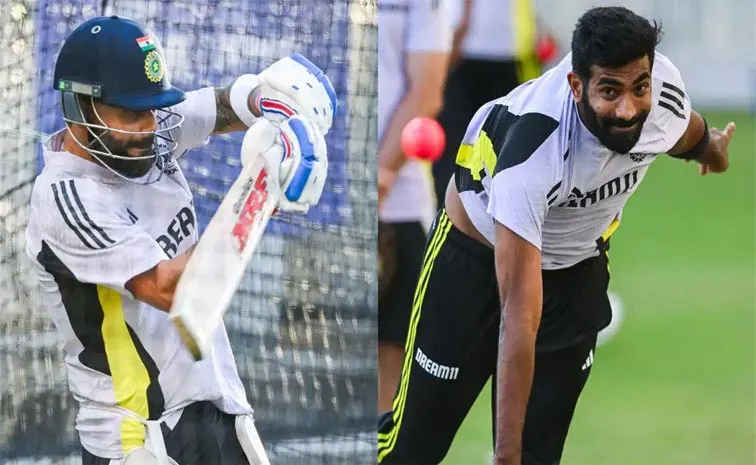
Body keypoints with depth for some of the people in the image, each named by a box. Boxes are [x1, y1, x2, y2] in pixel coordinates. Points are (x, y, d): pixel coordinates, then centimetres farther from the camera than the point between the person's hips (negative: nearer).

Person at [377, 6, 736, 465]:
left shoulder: (662, 81, -27)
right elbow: (519, 316, -43)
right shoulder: (531, 154, -43)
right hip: (479, 256, -5)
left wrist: (708, 146, 30)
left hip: (579, 265, 5)